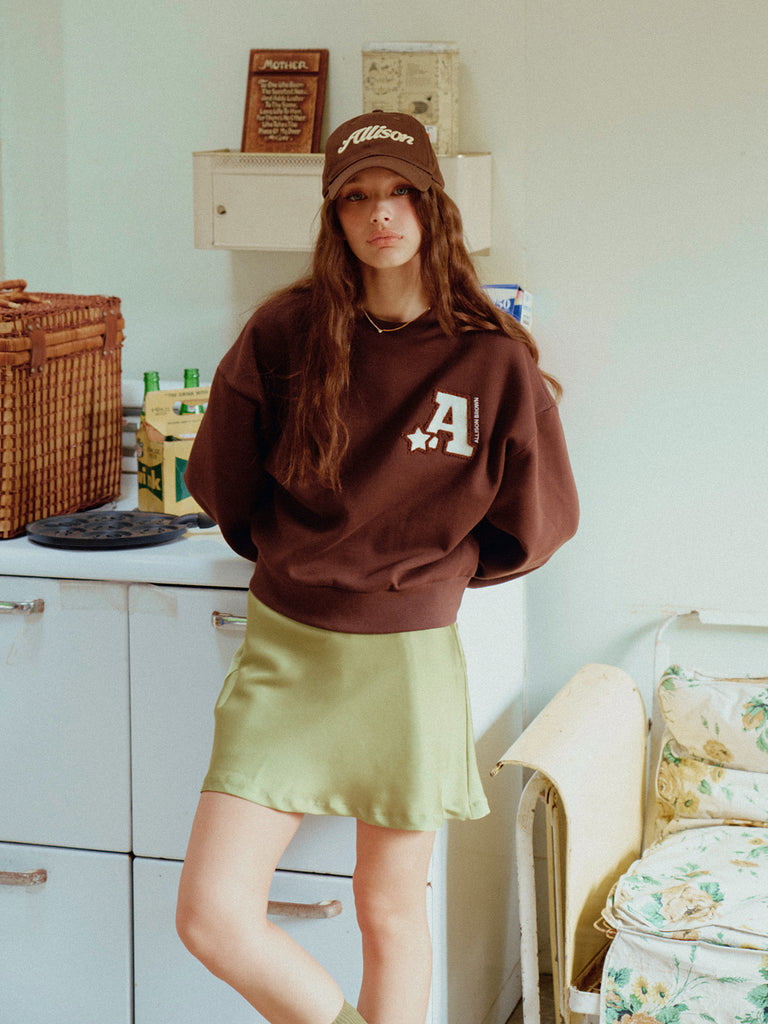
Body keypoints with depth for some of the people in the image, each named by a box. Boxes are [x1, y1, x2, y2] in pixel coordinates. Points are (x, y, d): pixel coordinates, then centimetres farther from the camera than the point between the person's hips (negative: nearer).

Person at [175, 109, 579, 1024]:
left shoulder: (493, 358, -7)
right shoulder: (285, 332, -4)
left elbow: (537, 521, 4)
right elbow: (219, 480, 11)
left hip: (408, 658, -1)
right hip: (283, 647, 1)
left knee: (390, 914, 11)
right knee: (211, 915, -5)